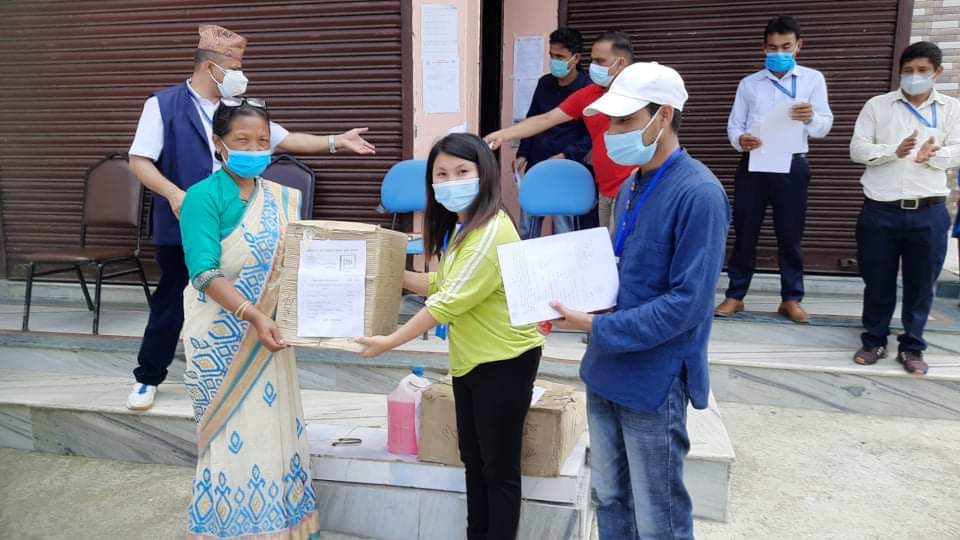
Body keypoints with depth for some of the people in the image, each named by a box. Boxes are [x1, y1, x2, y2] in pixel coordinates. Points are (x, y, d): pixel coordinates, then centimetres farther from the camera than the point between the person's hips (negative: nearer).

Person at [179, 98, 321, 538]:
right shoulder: (203, 196, -11)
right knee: (232, 433, 3)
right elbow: (206, 273, -19)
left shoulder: (283, 199, 5)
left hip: (268, 331, 5)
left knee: (273, 426, 12)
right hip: (221, 335, -5)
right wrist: (252, 315, -27)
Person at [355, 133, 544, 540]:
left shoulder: (492, 232, -24)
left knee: (499, 467, 4)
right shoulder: (461, 227, 9)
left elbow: (451, 301, -26)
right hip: (469, 359, 10)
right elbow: (442, 285, 13)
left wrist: (389, 342, -22)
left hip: (505, 361, -10)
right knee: (473, 460, 20)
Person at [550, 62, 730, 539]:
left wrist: (598, 327, -20)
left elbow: (687, 303, -22)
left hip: (654, 381, -8)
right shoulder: (631, 188, 8)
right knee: (609, 501, 21)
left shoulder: (698, 194, -18)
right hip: (606, 371, 8)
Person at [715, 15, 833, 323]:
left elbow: (825, 126, -1)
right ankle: (735, 295, 14)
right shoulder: (748, 84, 10)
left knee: (790, 235, 7)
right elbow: (734, 124, 6)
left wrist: (810, 118, -25)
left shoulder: (813, 79, 6)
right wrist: (740, 141, -18)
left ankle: (791, 299, 18)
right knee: (745, 233, 5)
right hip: (753, 165, 1)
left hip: (792, 166, -1)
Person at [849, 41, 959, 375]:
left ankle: (912, 347, 21)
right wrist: (894, 152, -19)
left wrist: (931, 156, -20)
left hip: (929, 212, 1)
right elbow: (857, 149, -2)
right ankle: (874, 340, 24)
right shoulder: (877, 105, 6)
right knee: (877, 281, 8)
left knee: (921, 283, 7)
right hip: (880, 210, -1)